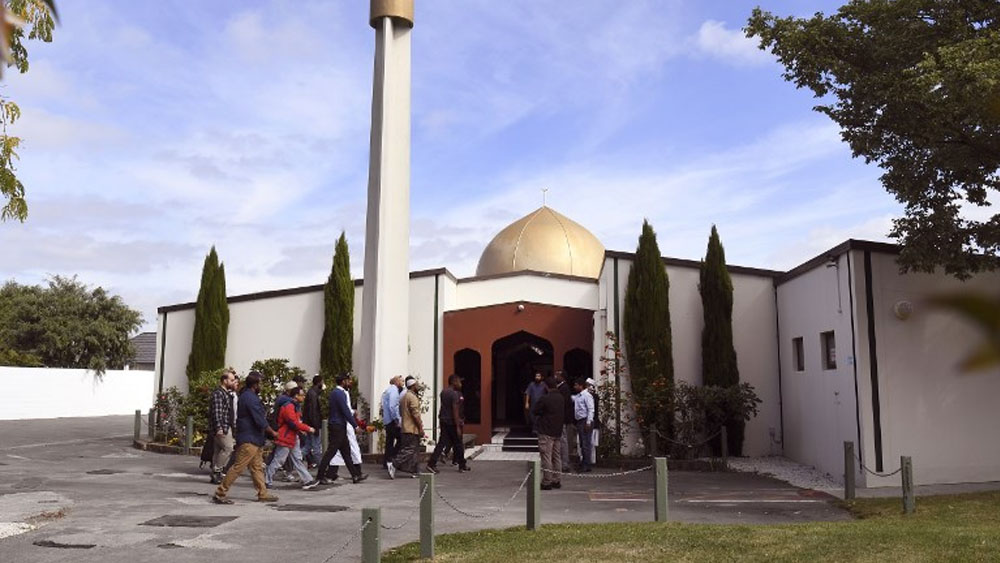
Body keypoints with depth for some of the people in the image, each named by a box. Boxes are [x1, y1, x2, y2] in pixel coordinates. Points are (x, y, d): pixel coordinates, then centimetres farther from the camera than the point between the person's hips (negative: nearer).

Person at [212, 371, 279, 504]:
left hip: (254, 439, 11)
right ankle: (220, 493, 0)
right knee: (238, 467, -6)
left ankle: (263, 494, 16)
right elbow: (261, 421, -20)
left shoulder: (245, 395, 14)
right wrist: (273, 432, -6)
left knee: (257, 467, 12)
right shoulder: (251, 398, -18)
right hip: (249, 440, -11)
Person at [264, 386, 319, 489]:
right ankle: (265, 480, 10)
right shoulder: (288, 407, -19)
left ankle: (307, 481, 11)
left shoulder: (293, 406, 14)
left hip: (291, 439, 11)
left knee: (297, 461, 10)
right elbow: (294, 423, -25)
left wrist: (302, 430, 6)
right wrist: (308, 428, -16)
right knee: (277, 461, -2)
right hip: (285, 439, -11)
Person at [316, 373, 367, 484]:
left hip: (337, 426, 10)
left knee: (346, 451, 11)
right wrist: (355, 425, -13)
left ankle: (356, 475, 15)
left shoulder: (335, 392, 14)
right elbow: (346, 411, -19)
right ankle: (320, 476, 2)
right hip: (338, 426, -10)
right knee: (331, 451, -4)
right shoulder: (340, 393, -17)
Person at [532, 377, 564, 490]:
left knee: (546, 457, -3)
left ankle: (547, 482, -1)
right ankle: (556, 481, 19)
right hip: (558, 431, 7)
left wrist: (539, 416, 10)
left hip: (546, 432, -7)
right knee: (557, 457, 13)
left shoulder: (544, 399, -16)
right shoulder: (561, 398, 6)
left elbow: (534, 411, -7)